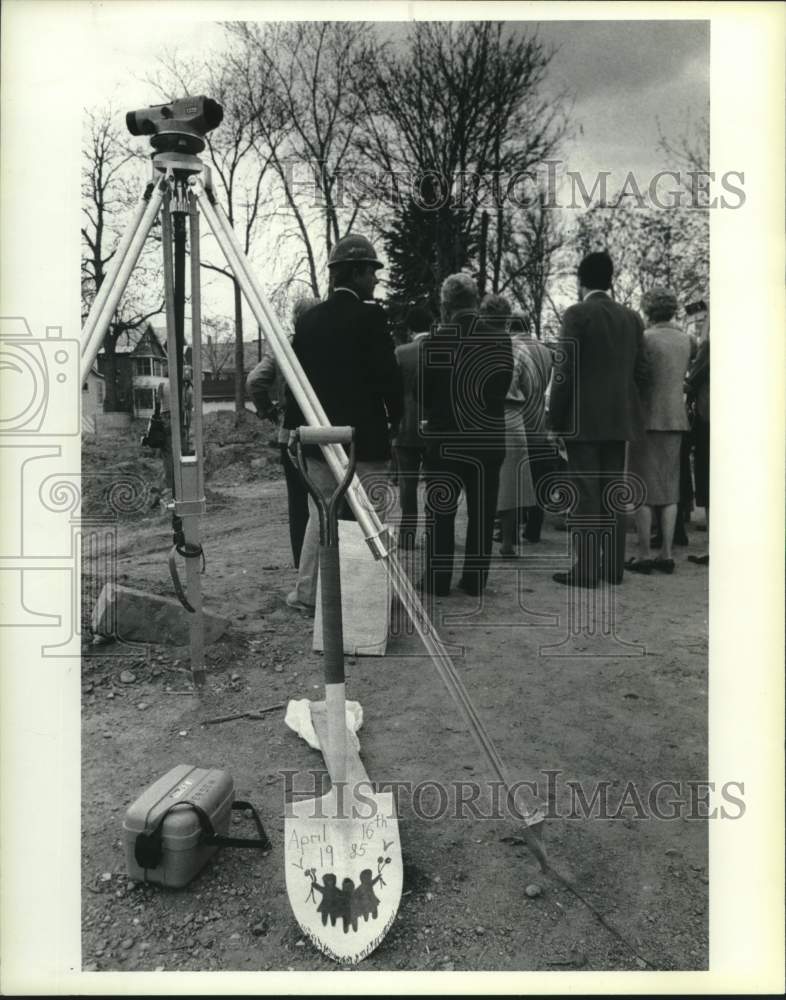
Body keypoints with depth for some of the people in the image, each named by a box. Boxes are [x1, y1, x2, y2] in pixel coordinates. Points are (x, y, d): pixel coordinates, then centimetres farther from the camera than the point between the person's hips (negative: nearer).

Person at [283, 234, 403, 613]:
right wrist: (395, 419, 3)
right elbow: (388, 375, -12)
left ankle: (306, 593, 20)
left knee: (319, 516, 15)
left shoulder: (308, 319, 6)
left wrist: (294, 426, 14)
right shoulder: (370, 316, -11)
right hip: (365, 438, -6)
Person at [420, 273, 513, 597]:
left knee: (440, 513, 8)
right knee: (482, 513, 10)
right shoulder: (501, 340, -4)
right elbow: (503, 388, 2)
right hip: (489, 439, 2)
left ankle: (437, 579, 11)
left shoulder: (435, 340, -11)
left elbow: (424, 392, -5)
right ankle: (475, 580, 15)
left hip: (444, 438, -2)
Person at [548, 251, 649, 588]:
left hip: (583, 419, -6)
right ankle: (613, 565, 16)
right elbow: (640, 370, 10)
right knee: (613, 492, 10)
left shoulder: (577, 314, -8)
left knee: (586, 494, -3)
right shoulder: (631, 317, 10)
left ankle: (587, 568, -2)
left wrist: (555, 416, -4)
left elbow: (564, 370, -12)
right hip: (620, 418, 6)